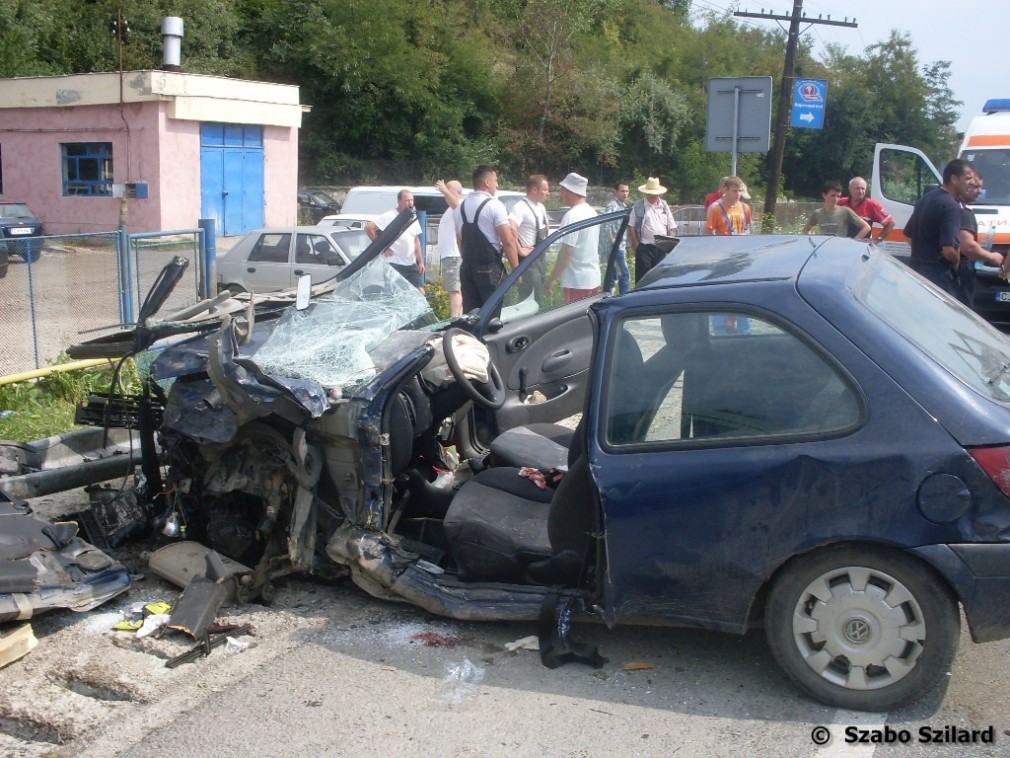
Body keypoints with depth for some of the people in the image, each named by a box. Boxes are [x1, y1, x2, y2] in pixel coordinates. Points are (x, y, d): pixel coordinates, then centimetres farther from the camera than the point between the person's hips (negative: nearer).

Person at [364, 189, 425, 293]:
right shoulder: (389, 217, -10)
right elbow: (368, 227, -17)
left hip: (411, 265, 7)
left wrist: (421, 262, 13)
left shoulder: (413, 219, 13)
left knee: (420, 292, 3)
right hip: (394, 264, -7)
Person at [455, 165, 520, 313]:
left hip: (466, 267, 6)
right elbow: (508, 241, -14)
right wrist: (516, 269, -8)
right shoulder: (494, 205, -9)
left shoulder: (460, 207, 11)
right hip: (489, 268, -6)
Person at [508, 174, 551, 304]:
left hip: (541, 257, 9)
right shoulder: (521, 207, -18)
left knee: (539, 298, 16)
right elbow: (511, 229, -33)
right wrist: (520, 250, -25)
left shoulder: (541, 207, 11)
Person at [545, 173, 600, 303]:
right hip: (594, 279, 9)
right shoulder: (592, 212, 12)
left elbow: (566, 251, -21)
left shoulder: (572, 216, -17)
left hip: (577, 282, -9)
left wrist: (552, 278, -14)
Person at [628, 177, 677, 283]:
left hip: (661, 248, 4)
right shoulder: (638, 207, 2)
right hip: (644, 248, -4)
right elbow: (631, 227, -1)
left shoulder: (664, 206, 14)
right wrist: (636, 244, -7)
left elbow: (672, 227, 15)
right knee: (643, 278, -3)